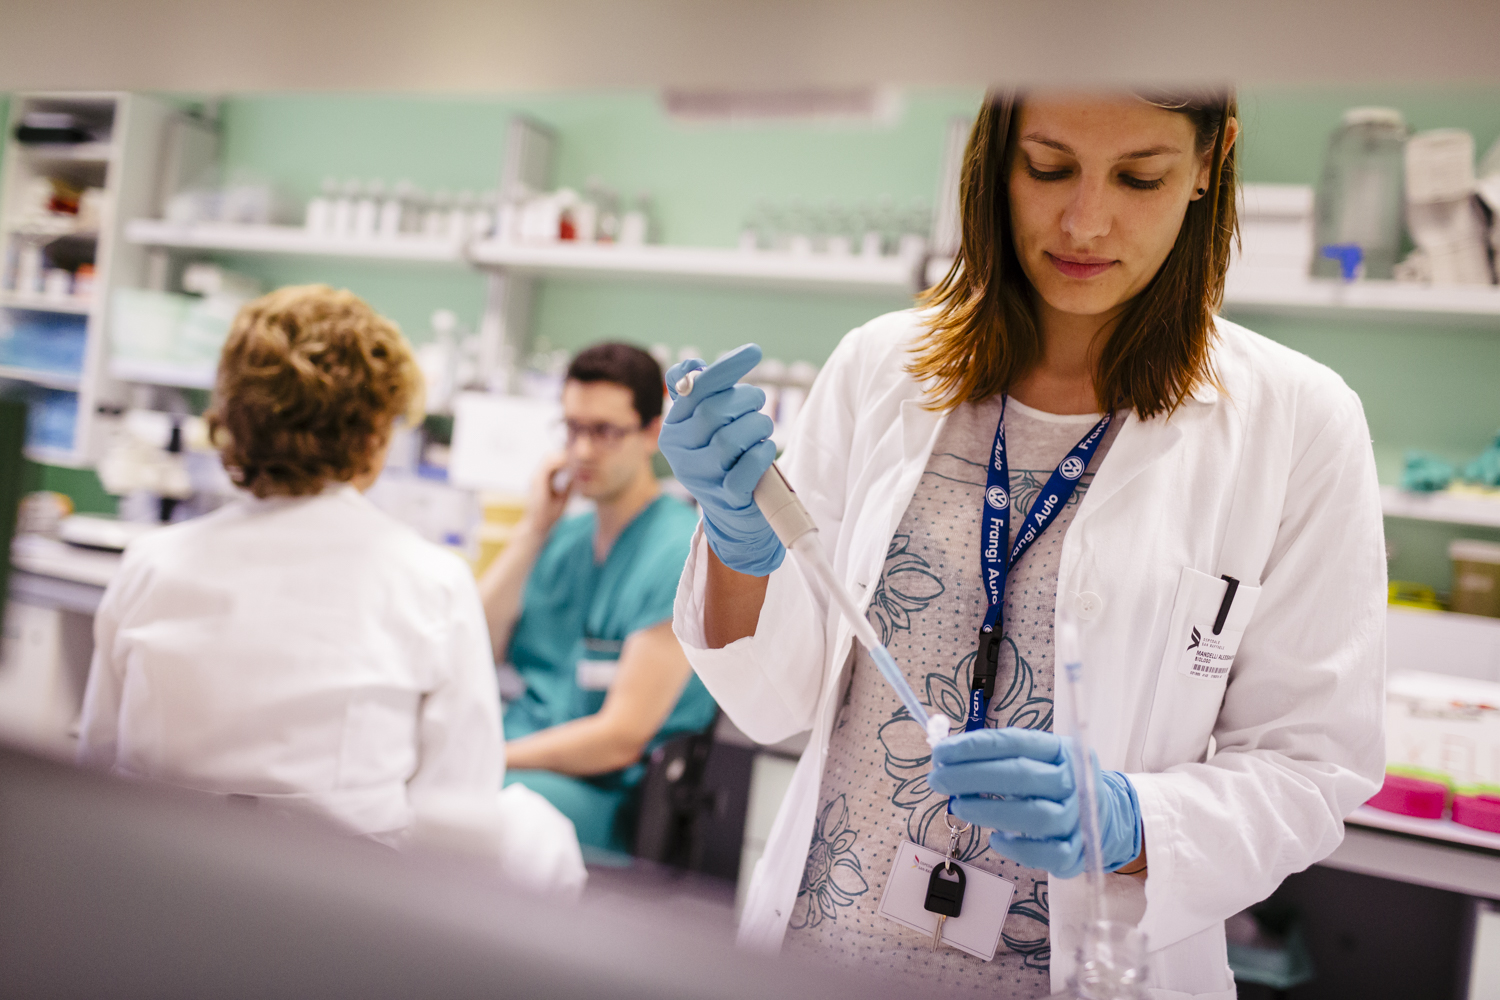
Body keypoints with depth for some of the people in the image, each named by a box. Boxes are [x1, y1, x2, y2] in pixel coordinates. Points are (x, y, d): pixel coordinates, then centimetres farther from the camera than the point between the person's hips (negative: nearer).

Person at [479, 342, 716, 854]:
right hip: (522, 752, 7)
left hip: (602, 793, -7)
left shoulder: (681, 555, -11)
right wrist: (533, 529, 2)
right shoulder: (564, 538, 14)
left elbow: (621, 739, -15)